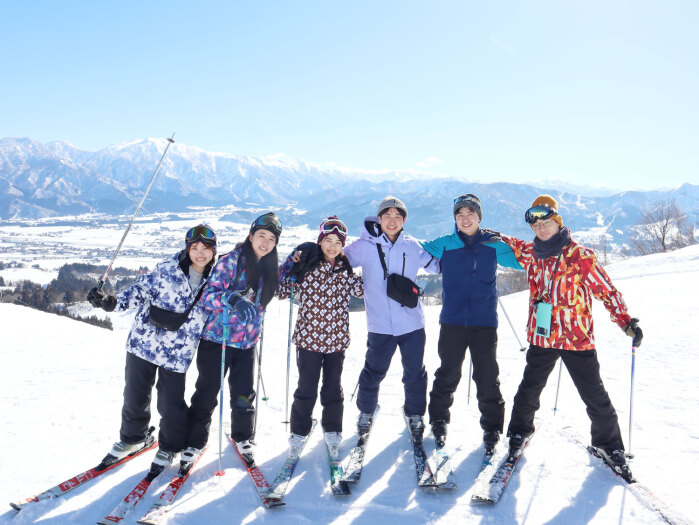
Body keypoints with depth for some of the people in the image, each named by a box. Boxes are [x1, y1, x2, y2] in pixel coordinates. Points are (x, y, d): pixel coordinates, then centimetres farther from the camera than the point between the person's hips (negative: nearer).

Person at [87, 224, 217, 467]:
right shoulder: (166, 269, -5)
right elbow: (141, 290, -5)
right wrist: (111, 302, -16)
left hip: (178, 353, 0)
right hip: (144, 342, 1)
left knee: (171, 404, 0)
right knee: (135, 396, 11)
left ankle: (169, 447, 28)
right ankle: (132, 438, 39)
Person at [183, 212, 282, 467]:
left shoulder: (269, 268, 5)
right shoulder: (232, 260, -12)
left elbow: (278, 288, 26)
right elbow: (208, 294, -18)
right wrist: (234, 299, -38)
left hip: (247, 341, 4)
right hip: (217, 337, -4)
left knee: (243, 395, 10)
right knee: (206, 392, 6)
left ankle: (243, 437, 32)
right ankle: (195, 441, 24)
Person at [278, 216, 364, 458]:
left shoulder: (346, 269, 3)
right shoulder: (306, 265, -6)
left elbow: (361, 290, 14)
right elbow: (284, 292, -7)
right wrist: (292, 265, -18)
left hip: (337, 338, 3)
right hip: (309, 337, -3)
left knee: (333, 388, 15)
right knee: (306, 389, 7)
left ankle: (332, 431, 33)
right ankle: (299, 432, 26)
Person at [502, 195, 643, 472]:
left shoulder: (580, 255, -8)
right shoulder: (531, 253, 3)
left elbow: (605, 289, -5)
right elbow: (509, 244, 25)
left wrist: (626, 321, -14)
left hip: (577, 338, -3)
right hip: (541, 336, 3)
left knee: (594, 395, 6)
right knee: (529, 390, 14)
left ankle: (609, 444, 27)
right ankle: (520, 431, 36)